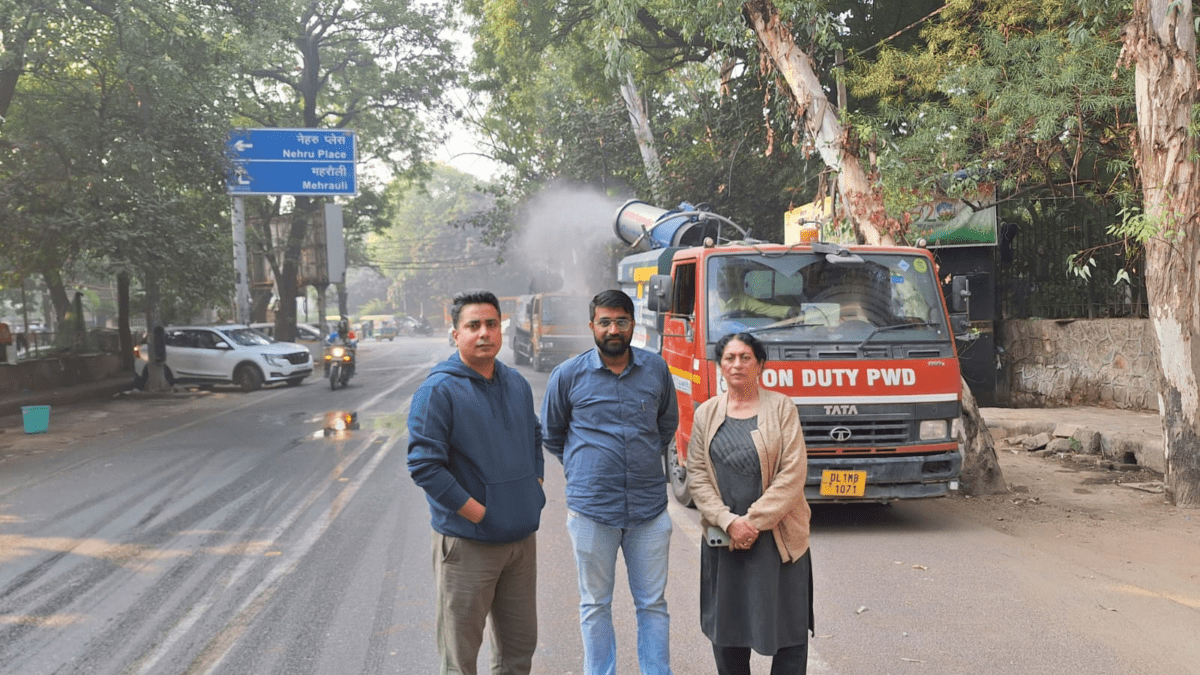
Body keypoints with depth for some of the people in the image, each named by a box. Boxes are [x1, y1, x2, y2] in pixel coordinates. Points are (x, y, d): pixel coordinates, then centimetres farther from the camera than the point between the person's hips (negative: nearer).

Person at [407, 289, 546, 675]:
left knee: (519, 644, 17)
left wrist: (534, 491, 10)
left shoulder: (517, 384, 9)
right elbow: (424, 465, -18)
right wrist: (479, 513, -17)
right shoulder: (439, 390, -13)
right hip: (467, 545, -6)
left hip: (521, 539, 6)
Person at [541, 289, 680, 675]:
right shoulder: (569, 375, -3)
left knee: (653, 603, 9)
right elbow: (551, 433, 12)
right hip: (591, 508, -1)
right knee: (595, 605, 10)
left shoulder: (656, 369, 2)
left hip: (650, 507, 2)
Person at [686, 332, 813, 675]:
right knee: (726, 623, 10)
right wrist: (728, 521, -12)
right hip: (723, 538, 3)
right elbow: (696, 475, 1)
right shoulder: (706, 413, 6)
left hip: (777, 537, -2)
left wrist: (755, 520, -13)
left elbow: (793, 473, -9)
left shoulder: (781, 408, -2)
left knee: (789, 623, 2)